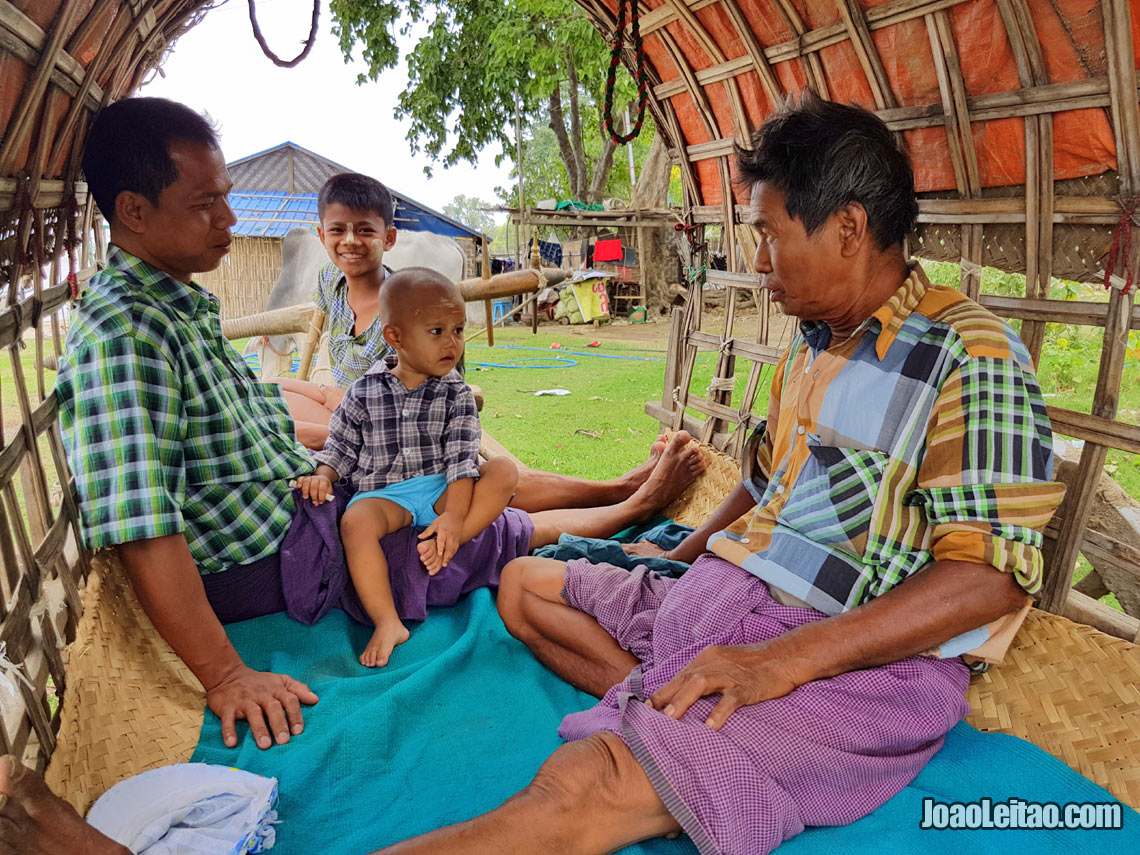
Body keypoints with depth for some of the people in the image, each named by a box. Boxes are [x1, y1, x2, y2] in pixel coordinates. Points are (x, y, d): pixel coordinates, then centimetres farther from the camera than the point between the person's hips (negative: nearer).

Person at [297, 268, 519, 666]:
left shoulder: (456, 394, 3)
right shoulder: (364, 393, 3)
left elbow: (461, 458, -6)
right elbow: (340, 447, 12)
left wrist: (454, 517, -19)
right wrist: (321, 476, -10)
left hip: (441, 489, 1)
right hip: (383, 493, -1)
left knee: (504, 471, -22)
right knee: (355, 521, -34)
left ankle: (442, 546, -31)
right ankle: (387, 622, -34)